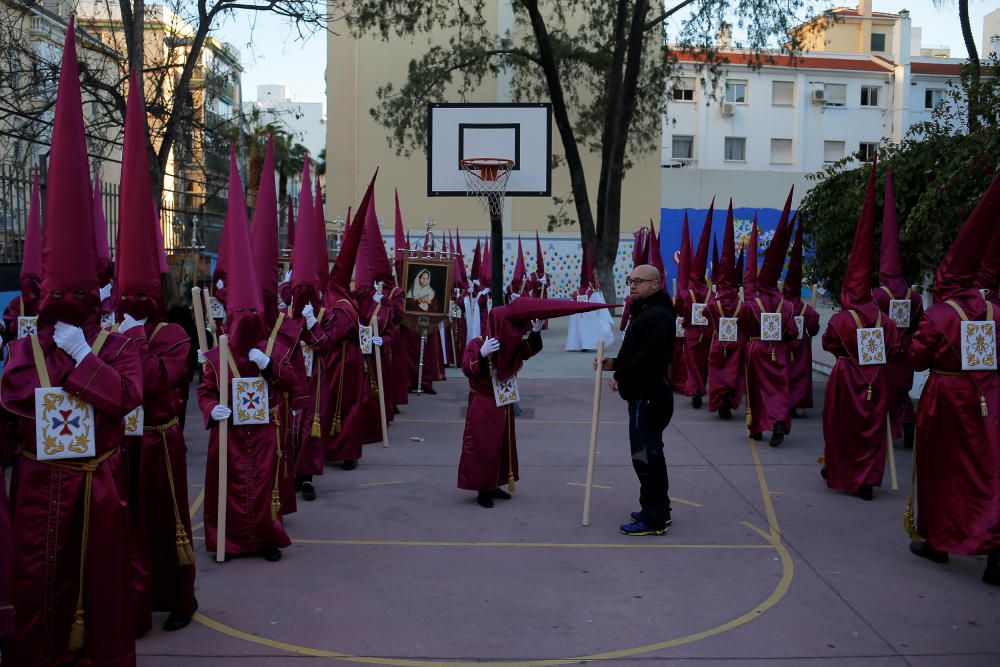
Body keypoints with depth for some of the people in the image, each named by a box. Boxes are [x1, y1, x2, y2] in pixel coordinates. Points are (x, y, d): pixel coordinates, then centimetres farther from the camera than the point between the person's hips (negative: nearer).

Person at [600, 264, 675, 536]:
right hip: (645, 394, 11)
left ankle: (654, 519, 2)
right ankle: (659, 511, 29)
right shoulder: (645, 312, 19)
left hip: (649, 397, -11)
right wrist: (615, 364, 10)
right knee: (650, 453, 18)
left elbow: (649, 358, -28)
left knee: (646, 455, -6)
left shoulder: (657, 316, -17)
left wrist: (620, 377, -18)